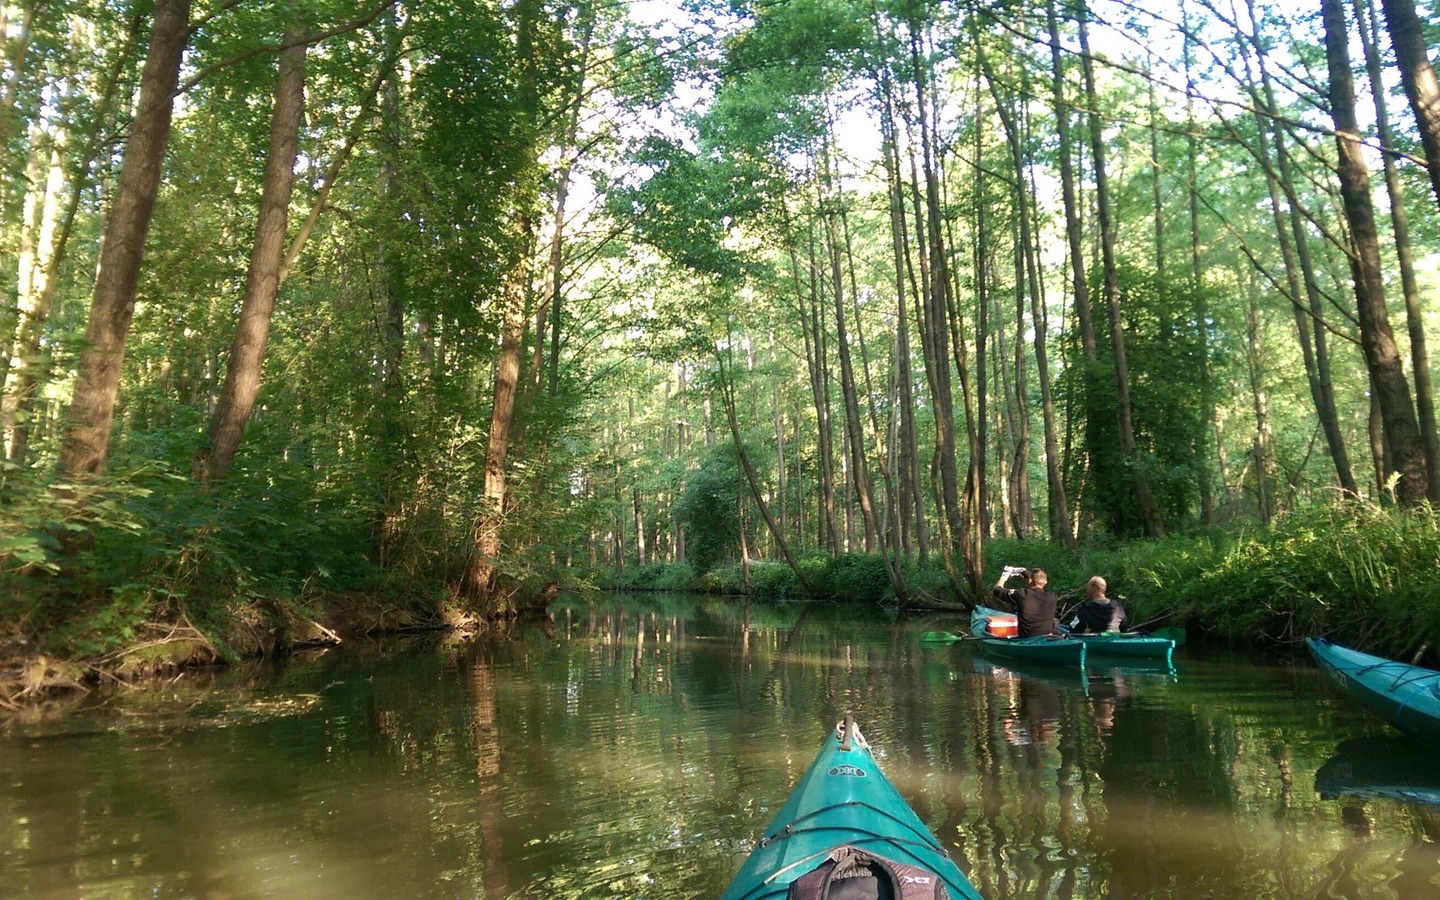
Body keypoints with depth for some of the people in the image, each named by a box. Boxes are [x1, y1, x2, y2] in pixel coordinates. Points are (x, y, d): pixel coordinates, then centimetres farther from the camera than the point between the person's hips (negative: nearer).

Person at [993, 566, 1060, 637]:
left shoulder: (1022, 595, -14)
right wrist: (1028, 574, 32)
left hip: (1028, 640, -3)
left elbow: (997, 590, 2)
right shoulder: (1052, 596, -4)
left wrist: (1003, 577, 20)